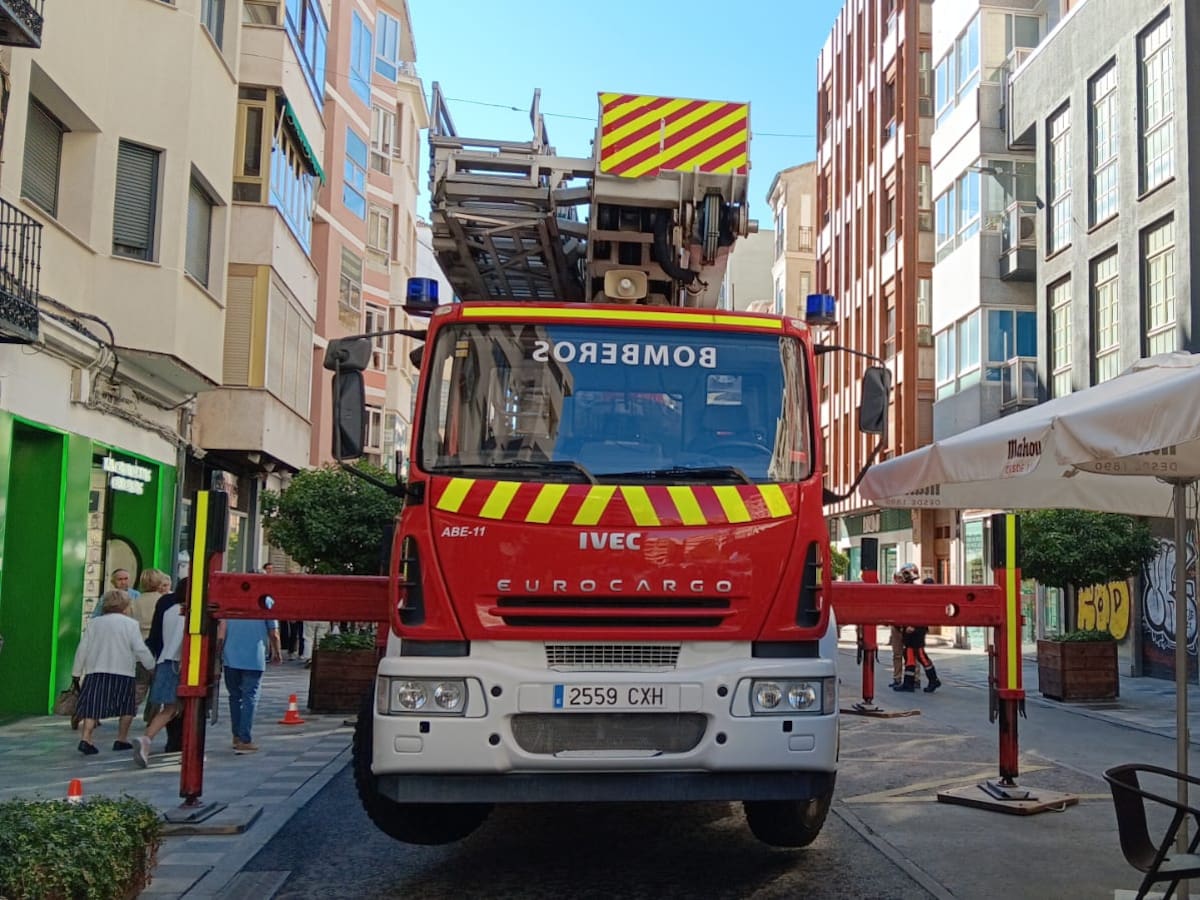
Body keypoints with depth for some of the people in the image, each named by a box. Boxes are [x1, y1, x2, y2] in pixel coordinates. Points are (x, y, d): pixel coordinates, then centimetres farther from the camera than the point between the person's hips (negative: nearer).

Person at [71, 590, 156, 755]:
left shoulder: (95, 623, 13)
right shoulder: (130, 624, 1)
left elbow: (82, 649, 10)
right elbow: (140, 649, -5)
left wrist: (77, 672, 16)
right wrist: (151, 665, 8)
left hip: (95, 672, 3)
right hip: (123, 672, -3)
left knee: (93, 706, -1)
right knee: (127, 707, 13)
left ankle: (85, 739, -16)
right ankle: (121, 740, 14)